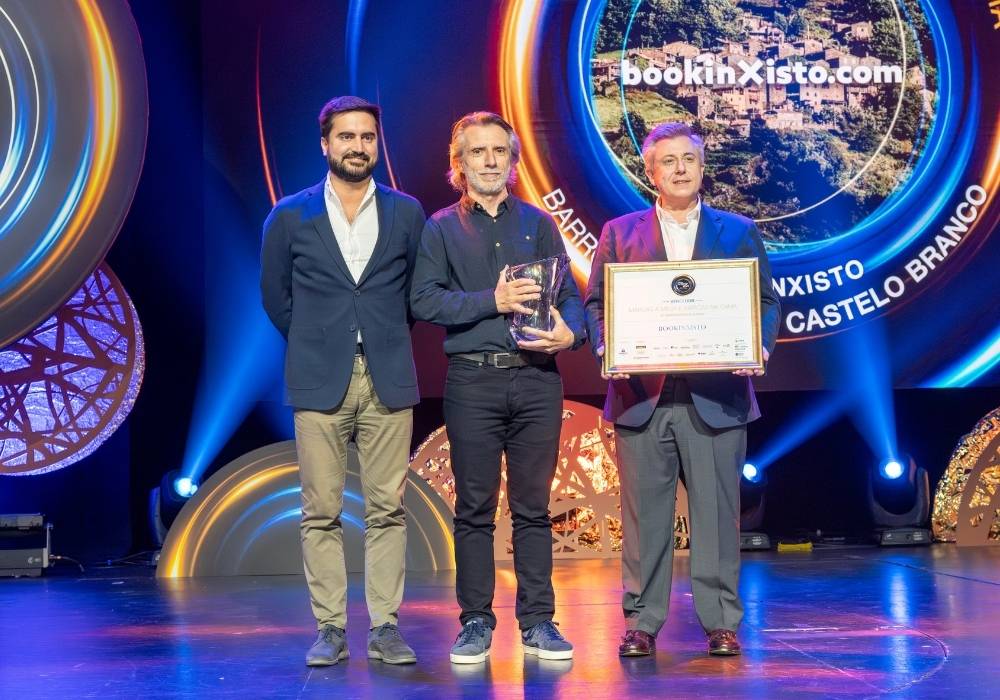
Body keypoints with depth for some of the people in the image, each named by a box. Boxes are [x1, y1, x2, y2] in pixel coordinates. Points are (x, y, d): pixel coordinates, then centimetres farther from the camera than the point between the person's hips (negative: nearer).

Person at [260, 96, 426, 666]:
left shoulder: (407, 212, 7)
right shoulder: (291, 217, 5)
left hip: (389, 380, 1)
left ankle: (386, 627, 7)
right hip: (319, 382, 0)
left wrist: (386, 340, 12)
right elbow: (275, 295, 14)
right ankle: (330, 630, 7)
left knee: (387, 509, 1)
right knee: (321, 512, 0)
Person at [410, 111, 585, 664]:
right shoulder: (441, 228, 8)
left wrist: (570, 332, -12)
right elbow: (423, 300, -4)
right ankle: (475, 623, 10)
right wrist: (493, 300, -13)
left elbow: (569, 294, 9)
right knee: (474, 507, 2)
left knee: (533, 506, 4)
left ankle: (538, 623, 10)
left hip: (537, 377, 2)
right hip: (473, 379, -1)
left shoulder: (538, 224, 14)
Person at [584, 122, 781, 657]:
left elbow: (767, 302, 10)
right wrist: (605, 348, -11)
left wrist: (759, 347, -9)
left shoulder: (738, 231, 12)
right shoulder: (619, 233, 12)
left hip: (715, 397, 0)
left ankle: (721, 623, 12)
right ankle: (641, 623, 12)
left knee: (717, 514, 2)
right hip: (640, 396, 0)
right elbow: (595, 303, 8)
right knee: (644, 517, 3)